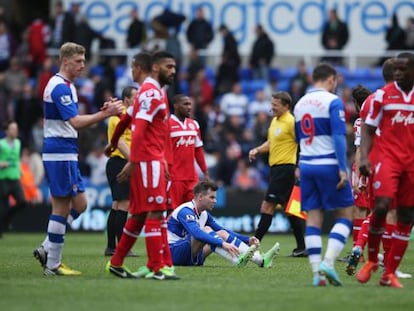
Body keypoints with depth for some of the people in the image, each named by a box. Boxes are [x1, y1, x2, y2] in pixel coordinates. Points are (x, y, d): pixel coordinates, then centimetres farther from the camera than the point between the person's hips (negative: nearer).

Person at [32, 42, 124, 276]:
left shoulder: (67, 86, 17)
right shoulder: (59, 87, -15)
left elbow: (74, 121, 18)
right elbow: (75, 122, -23)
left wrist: (103, 111, 6)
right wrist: (105, 114, -27)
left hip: (67, 154, 10)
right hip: (59, 154, -10)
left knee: (79, 204, 12)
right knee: (62, 207, -5)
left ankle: (46, 249, 14)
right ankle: (53, 264, 0)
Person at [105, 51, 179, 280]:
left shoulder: (158, 92, 19)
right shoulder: (151, 93, -13)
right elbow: (139, 130, -20)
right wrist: (133, 162, -24)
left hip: (154, 161, 10)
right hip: (148, 160, -10)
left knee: (139, 214, 12)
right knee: (155, 212, -9)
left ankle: (116, 263, 17)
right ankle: (157, 268, -9)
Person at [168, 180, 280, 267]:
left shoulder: (204, 215, 12)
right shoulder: (185, 211, -17)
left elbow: (223, 231, 19)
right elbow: (197, 233, -34)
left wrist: (248, 240, 4)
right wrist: (223, 243, -42)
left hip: (191, 258, 8)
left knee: (222, 233, -4)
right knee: (206, 230, -26)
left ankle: (260, 260, -18)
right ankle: (236, 260, -43)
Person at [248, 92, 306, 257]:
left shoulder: (291, 122, -12)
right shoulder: (275, 121, 16)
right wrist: (257, 150, 9)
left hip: (285, 168, -10)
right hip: (276, 168, 10)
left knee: (268, 205, -9)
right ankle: (301, 247, 14)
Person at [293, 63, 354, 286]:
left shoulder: (300, 103, 14)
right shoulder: (332, 101, -7)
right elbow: (339, 136, -15)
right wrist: (342, 168, -16)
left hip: (306, 165, 6)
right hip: (328, 165, -6)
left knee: (313, 217, 4)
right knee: (345, 214, 3)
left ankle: (316, 272, -2)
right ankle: (328, 261, -14)